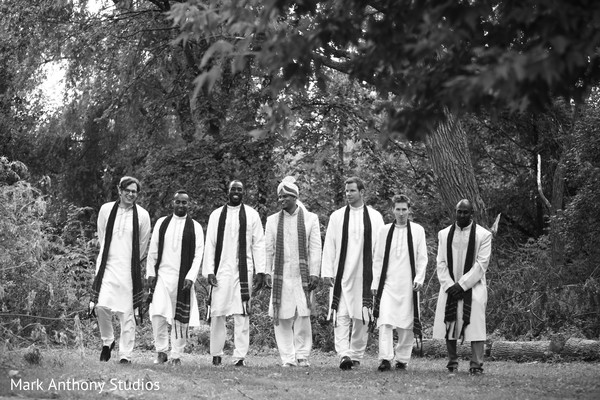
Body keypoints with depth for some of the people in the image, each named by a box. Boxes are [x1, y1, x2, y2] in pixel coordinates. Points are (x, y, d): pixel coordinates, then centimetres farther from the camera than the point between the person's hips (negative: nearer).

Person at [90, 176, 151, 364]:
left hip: (129, 269, -1)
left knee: (127, 313, -1)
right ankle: (107, 342, 16)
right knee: (101, 306, -10)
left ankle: (125, 355, 5)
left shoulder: (142, 215, 0)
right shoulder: (106, 210, 4)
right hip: (107, 265, 1)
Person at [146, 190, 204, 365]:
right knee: (158, 314, -13)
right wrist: (150, 273, 4)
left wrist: (190, 277, -11)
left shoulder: (195, 227, 4)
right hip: (162, 276, 1)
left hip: (183, 279, -1)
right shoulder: (161, 223, 9)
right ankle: (161, 352, 0)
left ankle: (176, 355, 12)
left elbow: (198, 255, -1)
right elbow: (153, 250, 11)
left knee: (180, 319, 1)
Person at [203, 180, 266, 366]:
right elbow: (210, 244, 7)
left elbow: (258, 243, 6)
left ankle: (240, 356, -1)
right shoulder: (216, 215, 8)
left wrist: (260, 270, -2)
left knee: (242, 316, -4)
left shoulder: (251, 215, 7)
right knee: (217, 314, 0)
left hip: (243, 271, -1)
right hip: (220, 271, 1)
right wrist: (209, 271, -1)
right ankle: (216, 354, 13)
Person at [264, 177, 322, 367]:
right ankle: (288, 357, 3)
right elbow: (268, 249, 10)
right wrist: (266, 272, 3)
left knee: (303, 315, -7)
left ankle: (302, 355, 4)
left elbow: (315, 248, 3)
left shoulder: (310, 218, 6)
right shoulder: (272, 220, 10)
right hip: (280, 276, 1)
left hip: (302, 275, -1)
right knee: (282, 317, -3)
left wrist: (314, 274, -4)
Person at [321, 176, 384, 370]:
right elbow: (329, 246, 6)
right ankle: (343, 354, -18)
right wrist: (327, 272, -1)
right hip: (341, 274, 0)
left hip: (365, 275, 0)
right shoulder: (337, 216, 8)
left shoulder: (374, 217, 6)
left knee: (361, 318, 5)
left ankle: (356, 355, 15)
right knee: (341, 316, -11)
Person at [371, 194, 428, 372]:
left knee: (406, 323, 3)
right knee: (385, 321, -12)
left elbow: (422, 258, 5)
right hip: (387, 282, 0)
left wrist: (419, 278, -8)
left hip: (408, 284, 0)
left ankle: (402, 359, 14)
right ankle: (385, 359, -15)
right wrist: (375, 283, 7)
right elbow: (378, 259, 11)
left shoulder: (418, 230, 5)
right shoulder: (384, 231, 8)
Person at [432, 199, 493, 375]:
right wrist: (449, 285, -7)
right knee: (450, 325, 1)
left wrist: (462, 285, -12)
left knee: (475, 326, -10)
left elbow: (481, 264, -6)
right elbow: (441, 263, 7)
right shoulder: (444, 234, 10)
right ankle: (452, 363, 9)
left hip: (473, 287, -3)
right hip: (449, 287, 3)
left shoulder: (483, 235, 0)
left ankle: (476, 364, -9)